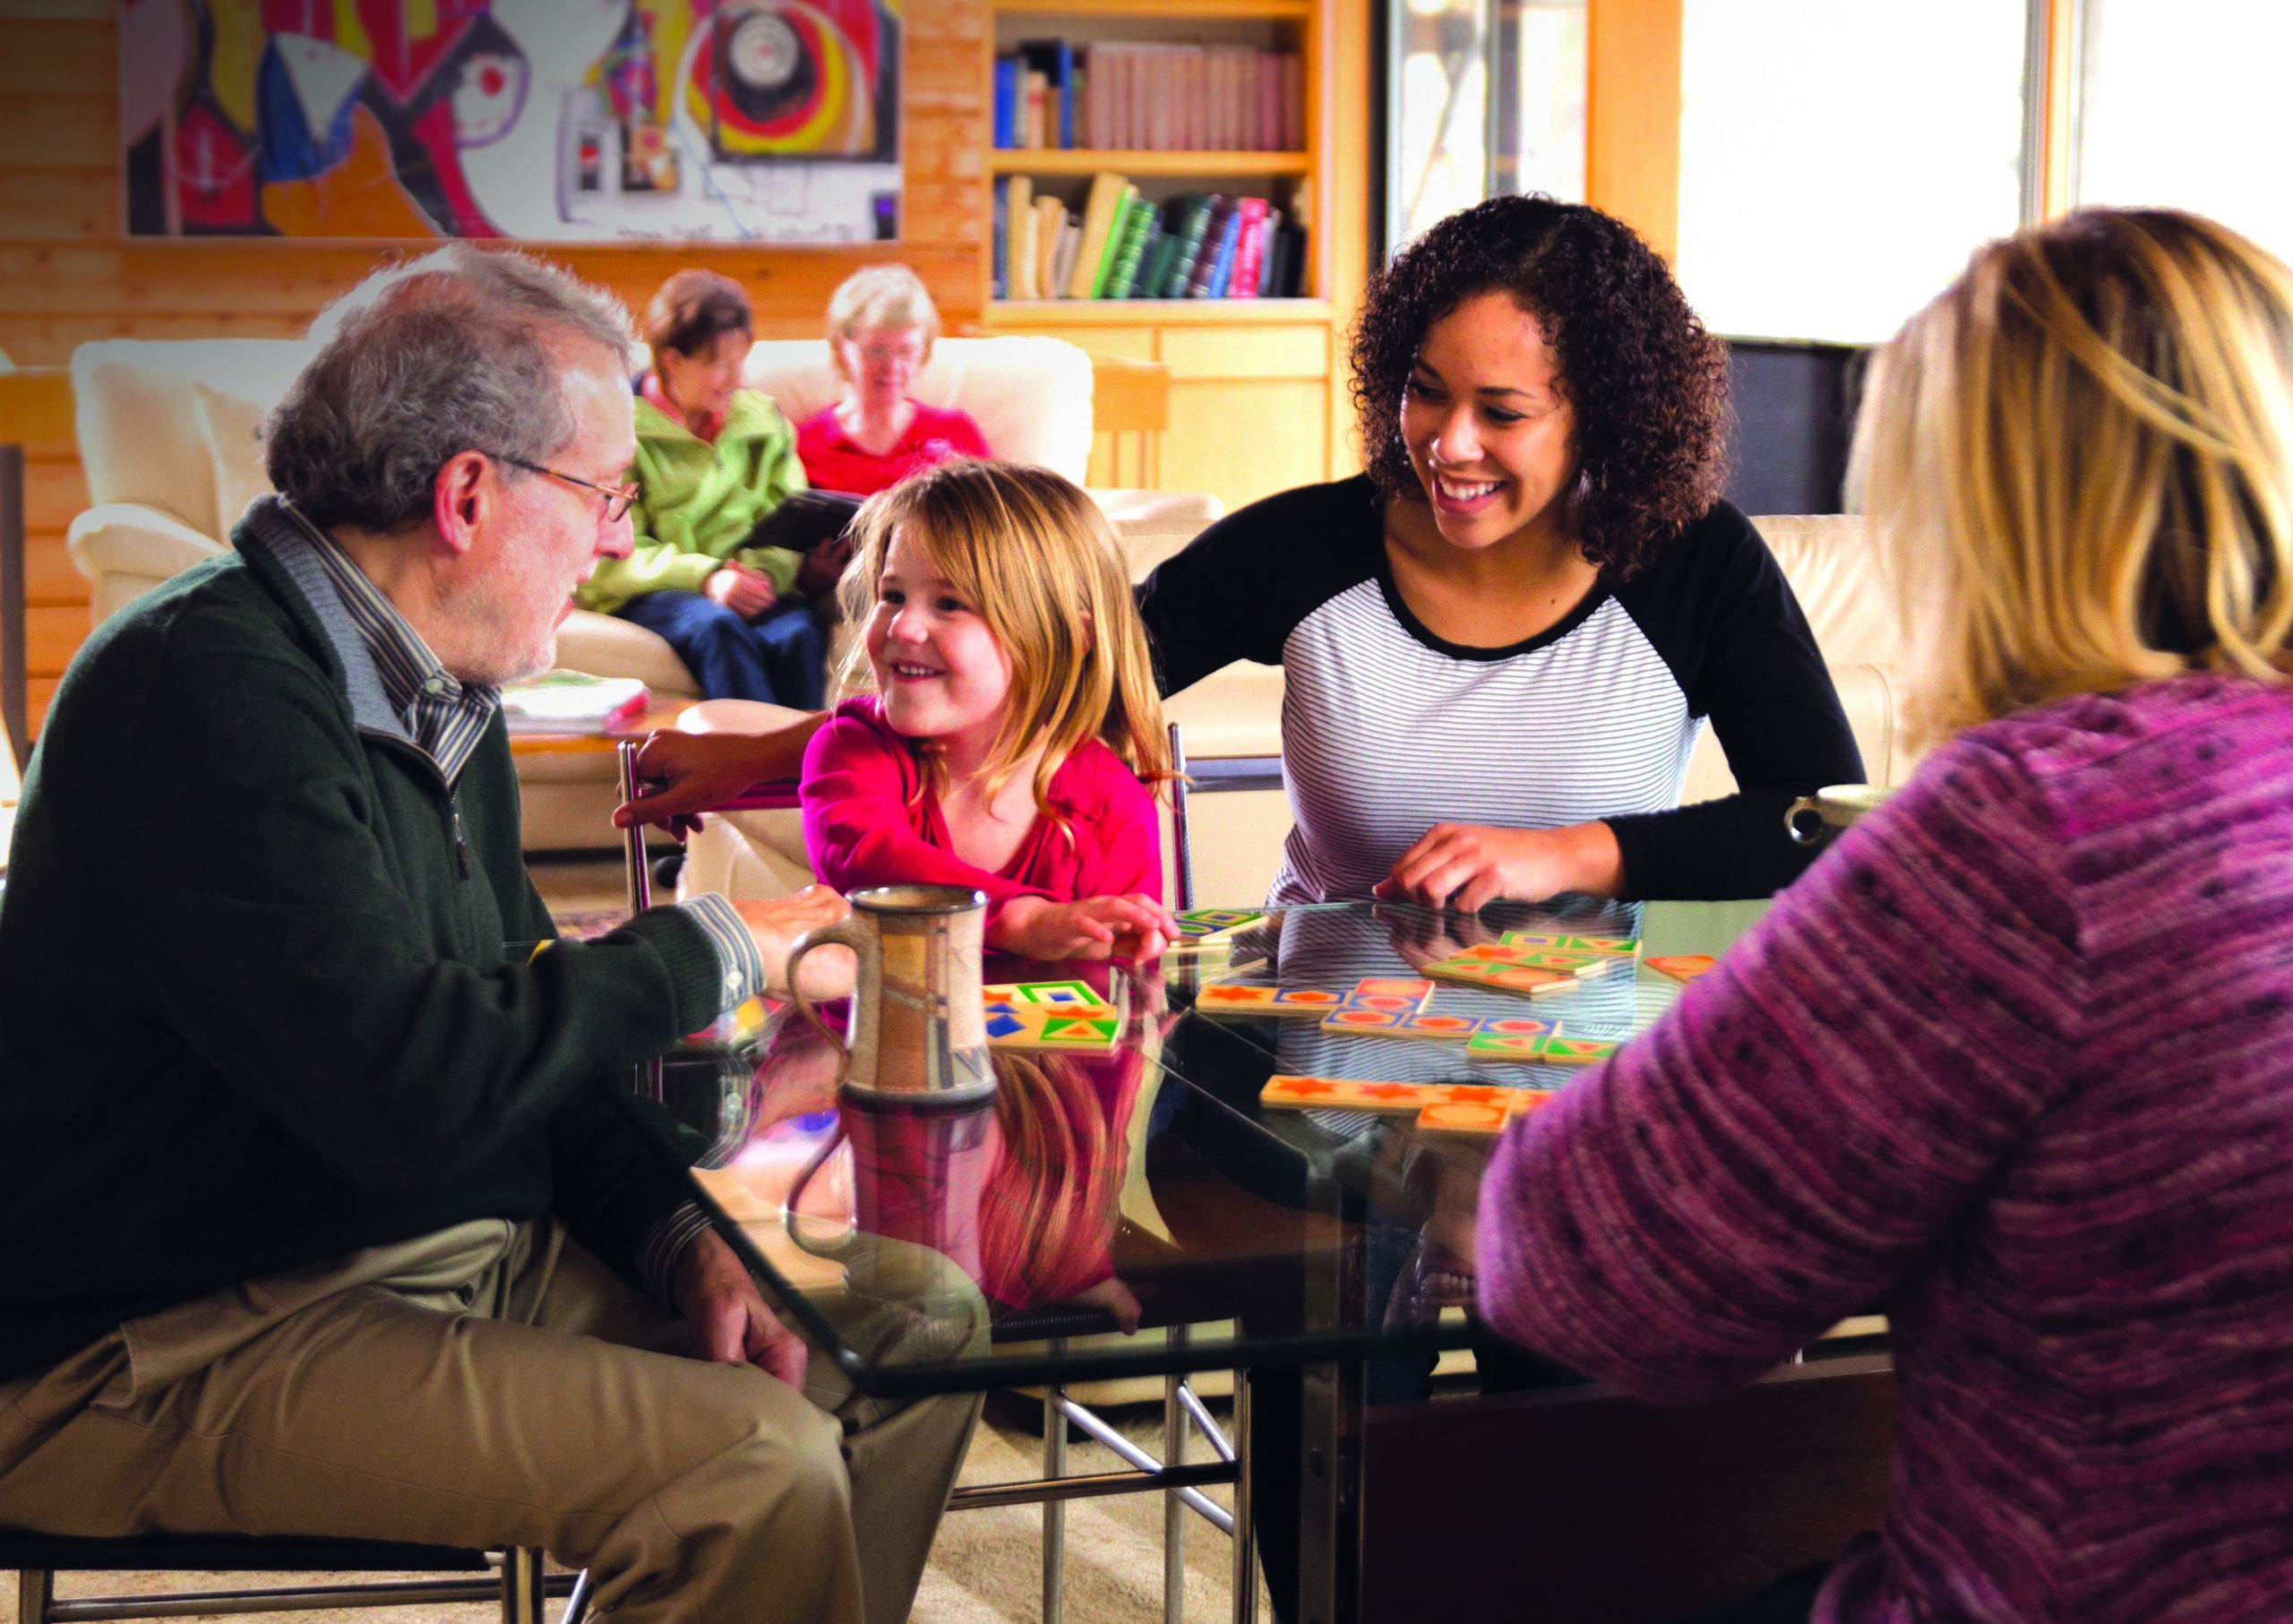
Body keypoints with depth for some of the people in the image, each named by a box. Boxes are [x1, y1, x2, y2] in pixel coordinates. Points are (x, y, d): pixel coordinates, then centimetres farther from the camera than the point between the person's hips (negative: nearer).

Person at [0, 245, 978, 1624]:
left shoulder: (442, 699, 10)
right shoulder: (210, 694, -22)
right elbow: (420, 1090, -30)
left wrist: (679, 1236, -1)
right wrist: (706, 953, -15)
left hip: (467, 1247, 10)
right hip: (178, 1342, -9)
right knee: (753, 1463, -26)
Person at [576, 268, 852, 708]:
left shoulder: (761, 419, 17)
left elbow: (786, 528, 10)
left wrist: (767, 571, -15)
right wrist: (707, 578, -21)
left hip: (749, 586, 3)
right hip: (649, 594, -3)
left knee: (799, 631, -31)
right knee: (716, 626, -36)